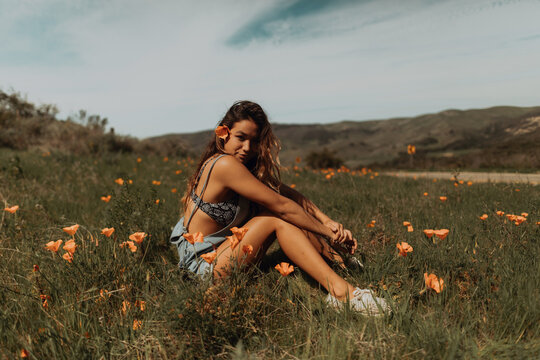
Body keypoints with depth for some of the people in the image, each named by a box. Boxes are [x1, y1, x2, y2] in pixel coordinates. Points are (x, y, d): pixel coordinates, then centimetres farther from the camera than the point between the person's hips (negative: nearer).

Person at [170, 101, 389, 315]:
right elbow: (280, 205, -22)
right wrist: (327, 233, -15)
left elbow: (287, 193, -2)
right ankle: (341, 291, -25)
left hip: (217, 251, 9)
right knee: (277, 219, -20)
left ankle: (344, 267, 1)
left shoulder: (248, 166, 5)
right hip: (204, 265, -8)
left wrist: (327, 221, -14)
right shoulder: (225, 164, -23)